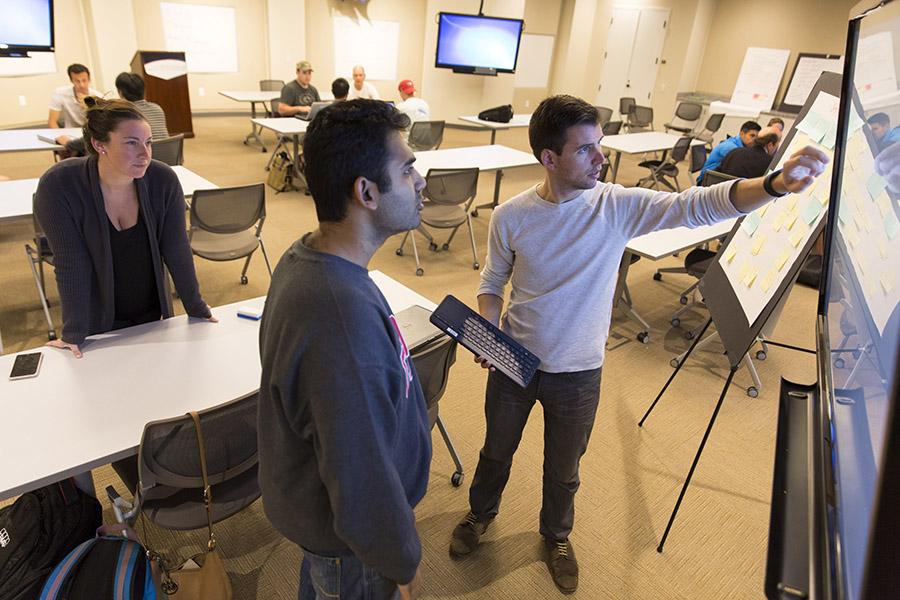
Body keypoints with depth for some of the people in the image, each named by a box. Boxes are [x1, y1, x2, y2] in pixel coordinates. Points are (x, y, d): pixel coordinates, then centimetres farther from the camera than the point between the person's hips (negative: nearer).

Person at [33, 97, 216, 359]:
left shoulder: (163, 180, -17)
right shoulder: (57, 186, -22)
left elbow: (177, 250, -10)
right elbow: (72, 265, -20)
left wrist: (196, 309, -4)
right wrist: (74, 335, -14)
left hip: (151, 315, 2)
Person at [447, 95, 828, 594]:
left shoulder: (618, 206, -15)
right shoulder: (510, 216, -14)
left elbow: (700, 205, -23)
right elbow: (492, 283, -1)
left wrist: (776, 183, -40)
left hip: (578, 375, 0)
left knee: (563, 470, 21)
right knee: (497, 451, 24)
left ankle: (556, 534, 53)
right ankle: (481, 512, 55)